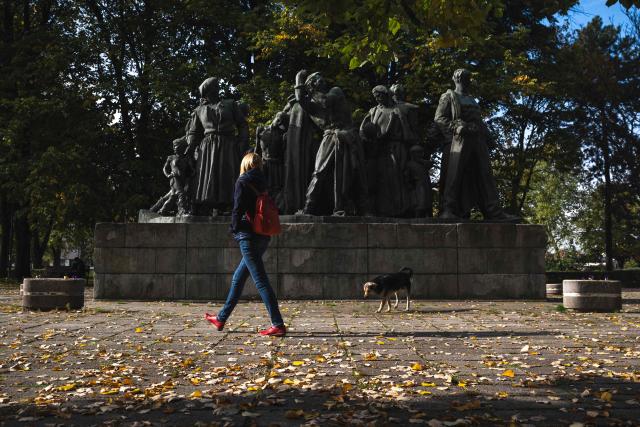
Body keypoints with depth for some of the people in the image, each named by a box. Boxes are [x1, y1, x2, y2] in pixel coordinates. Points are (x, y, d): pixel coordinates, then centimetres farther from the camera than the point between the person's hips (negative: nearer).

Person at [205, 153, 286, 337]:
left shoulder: (243, 182, -7)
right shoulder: (262, 183, 13)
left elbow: (238, 209, -13)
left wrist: (235, 229, 2)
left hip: (249, 237, -8)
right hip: (263, 237, 8)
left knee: (260, 280, -7)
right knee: (238, 278, 17)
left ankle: (278, 325, -9)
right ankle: (221, 318, 28)